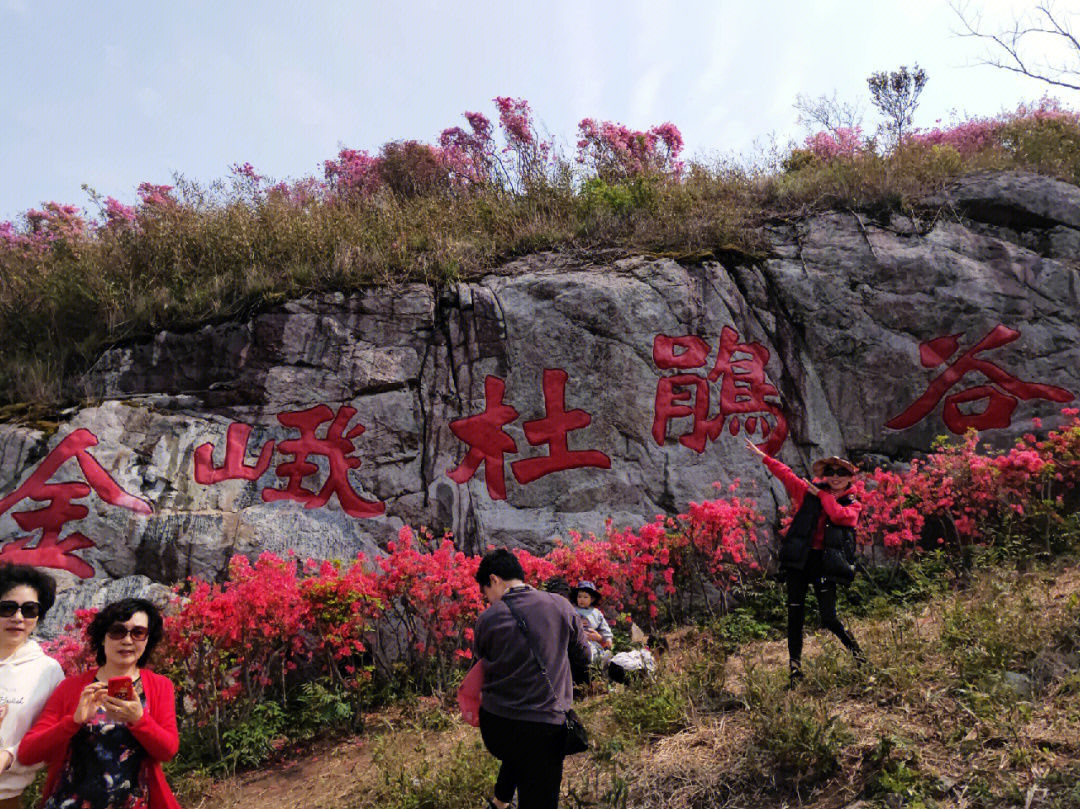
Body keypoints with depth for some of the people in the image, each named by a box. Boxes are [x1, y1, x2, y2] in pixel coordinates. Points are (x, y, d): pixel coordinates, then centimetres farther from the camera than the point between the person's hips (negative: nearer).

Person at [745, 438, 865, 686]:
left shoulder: (853, 505, 8)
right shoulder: (810, 492, 12)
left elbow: (839, 515, -14)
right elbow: (786, 474, 14)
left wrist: (821, 494, -6)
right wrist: (763, 456, 13)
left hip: (824, 562, -2)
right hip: (800, 558, 2)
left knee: (829, 619, -5)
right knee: (795, 614, 1)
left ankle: (855, 649, 26)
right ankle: (795, 668, 13)